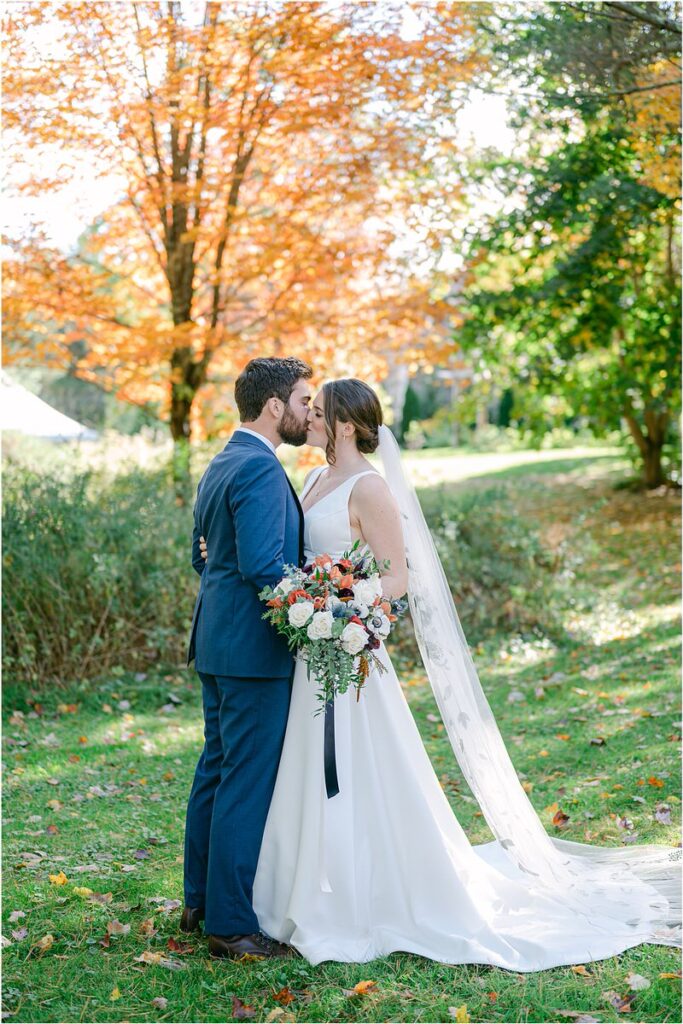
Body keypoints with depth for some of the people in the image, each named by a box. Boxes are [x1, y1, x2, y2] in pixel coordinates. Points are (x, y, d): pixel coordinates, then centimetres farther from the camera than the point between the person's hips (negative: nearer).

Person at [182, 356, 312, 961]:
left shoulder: (220, 466, 14)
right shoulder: (260, 469, -17)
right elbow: (263, 566, -24)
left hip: (217, 642, 10)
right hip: (255, 649, -10)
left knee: (217, 771, 17)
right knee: (249, 782, -3)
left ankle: (201, 901, 28)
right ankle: (232, 923, 4)